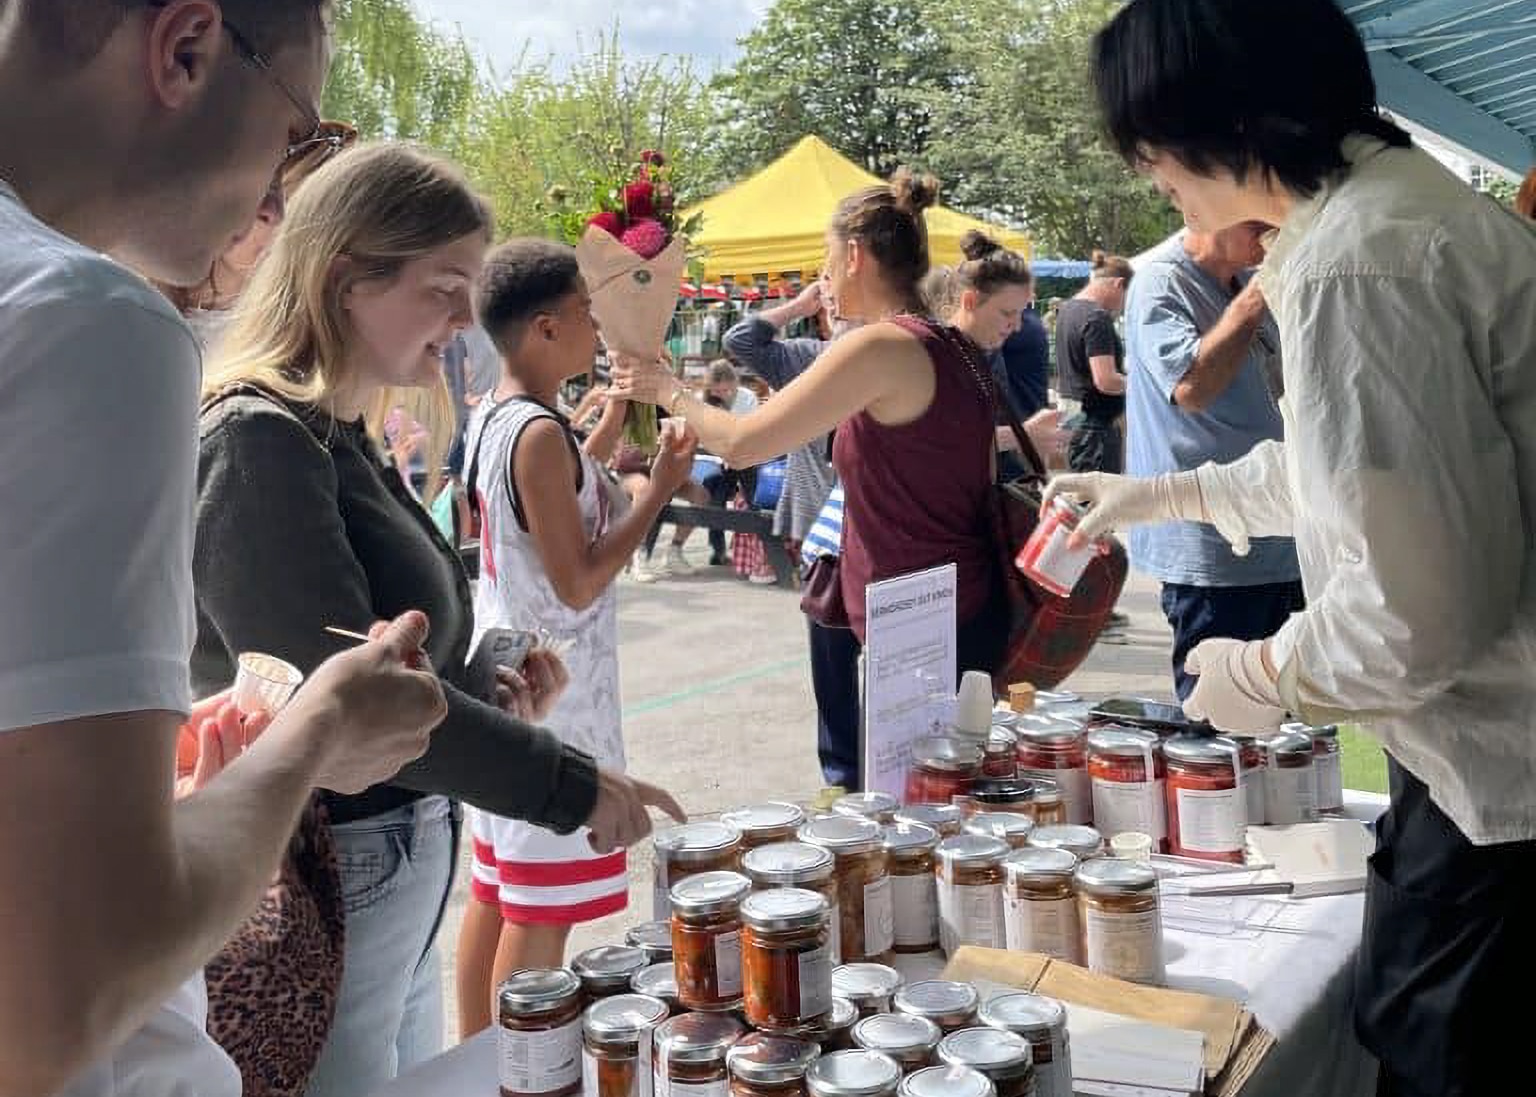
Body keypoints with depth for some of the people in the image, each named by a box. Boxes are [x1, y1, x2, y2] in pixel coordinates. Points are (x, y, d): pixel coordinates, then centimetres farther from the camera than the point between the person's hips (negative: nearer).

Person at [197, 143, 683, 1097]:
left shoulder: (344, 440, 9)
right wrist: (572, 786, -18)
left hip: (404, 872, 9)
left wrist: (487, 693, -1)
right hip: (326, 889, -9)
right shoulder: (259, 444, -19)